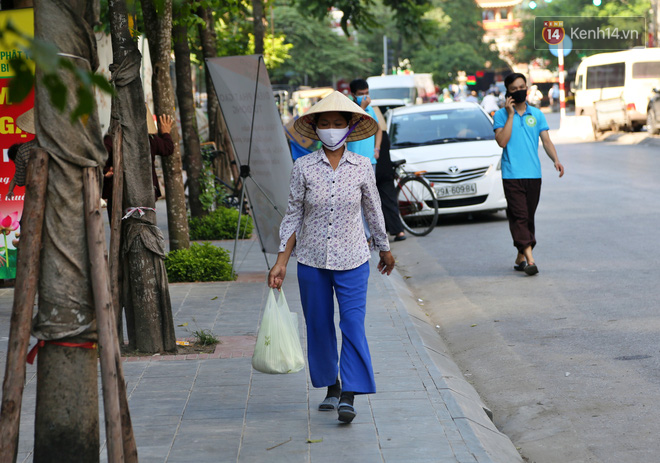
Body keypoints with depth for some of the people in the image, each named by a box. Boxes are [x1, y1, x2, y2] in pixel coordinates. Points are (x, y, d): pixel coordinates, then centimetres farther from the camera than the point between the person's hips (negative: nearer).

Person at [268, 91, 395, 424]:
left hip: (352, 260, -1)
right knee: (319, 327, 9)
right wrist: (281, 262, -4)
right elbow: (293, 215, 1)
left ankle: (349, 397, -9)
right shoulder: (303, 167, -4)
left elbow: (373, 210, 11)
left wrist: (385, 249, 21)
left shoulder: (362, 166, -3)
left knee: (353, 325, -11)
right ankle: (331, 386, 27)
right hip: (312, 260, 1)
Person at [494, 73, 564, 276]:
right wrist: (510, 115, -12)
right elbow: (502, 141, -11)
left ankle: (520, 257, 18)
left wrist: (555, 160, -11)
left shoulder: (537, 114, 11)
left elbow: (546, 140, 6)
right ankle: (529, 258, -19)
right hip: (512, 174, -4)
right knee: (519, 216, -12)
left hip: (533, 174, 4)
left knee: (529, 217, 8)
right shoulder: (501, 115, 2)